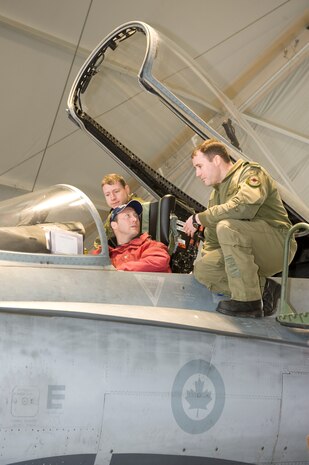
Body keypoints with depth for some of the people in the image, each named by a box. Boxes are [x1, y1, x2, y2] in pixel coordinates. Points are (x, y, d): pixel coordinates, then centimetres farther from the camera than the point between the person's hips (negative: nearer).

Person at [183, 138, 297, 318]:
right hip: (251, 255, 8)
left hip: (278, 246, -8)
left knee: (227, 226, -31)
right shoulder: (216, 194, 19)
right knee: (202, 269, -10)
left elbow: (244, 206, -29)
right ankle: (263, 288, -9)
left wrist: (199, 218, -19)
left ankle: (248, 300, -28)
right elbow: (212, 241, 23)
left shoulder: (251, 172, -7)